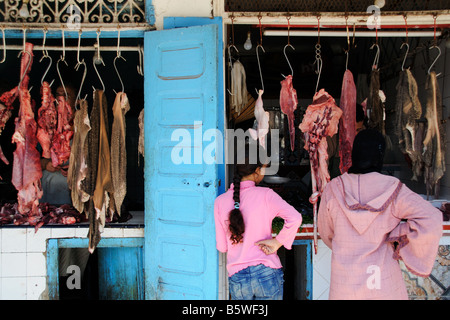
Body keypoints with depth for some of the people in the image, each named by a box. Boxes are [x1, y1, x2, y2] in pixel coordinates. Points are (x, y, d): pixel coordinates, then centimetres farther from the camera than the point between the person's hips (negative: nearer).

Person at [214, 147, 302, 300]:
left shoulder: (220, 201, -1)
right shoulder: (265, 194, -9)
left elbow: (221, 247, 2)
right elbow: (295, 218, -22)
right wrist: (277, 242, -10)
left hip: (237, 278, 3)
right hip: (267, 273, -2)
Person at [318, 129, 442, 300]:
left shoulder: (333, 189, -7)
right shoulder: (392, 189, -12)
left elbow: (325, 232, 4)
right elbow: (432, 219, -19)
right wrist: (397, 234, -7)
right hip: (384, 283, -1)